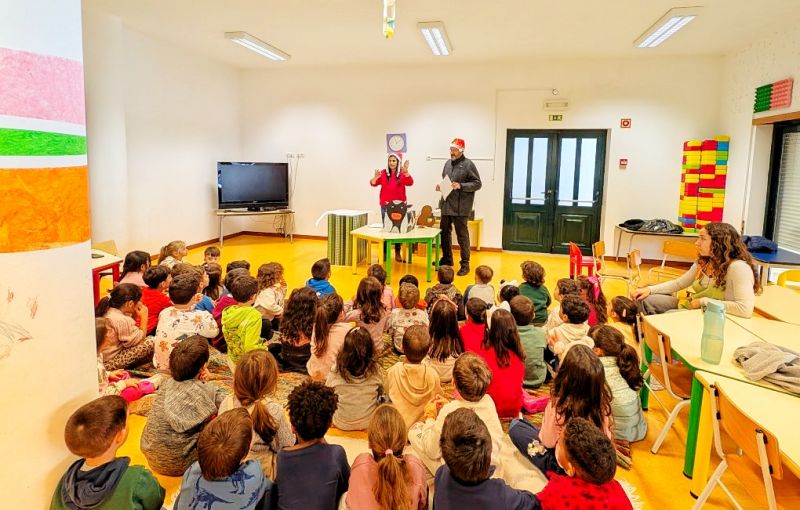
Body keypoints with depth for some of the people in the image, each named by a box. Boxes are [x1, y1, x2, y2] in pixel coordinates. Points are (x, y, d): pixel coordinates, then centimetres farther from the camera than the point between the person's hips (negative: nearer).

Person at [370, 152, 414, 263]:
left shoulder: (402, 174, -2)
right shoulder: (384, 173, 2)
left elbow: (410, 182, -20)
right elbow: (373, 183, -7)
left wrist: (406, 172, -39)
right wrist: (375, 177, -29)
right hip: (385, 206, 1)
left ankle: (397, 254, 11)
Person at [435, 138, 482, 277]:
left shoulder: (468, 165, -6)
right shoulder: (448, 163, 14)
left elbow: (477, 183, -9)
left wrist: (461, 186, -20)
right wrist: (440, 186, 3)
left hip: (460, 207, -7)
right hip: (446, 205, 7)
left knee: (462, 235, -1)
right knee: (444, 232, 15)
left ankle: (465, 264, 8)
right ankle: (447, 259, 32)